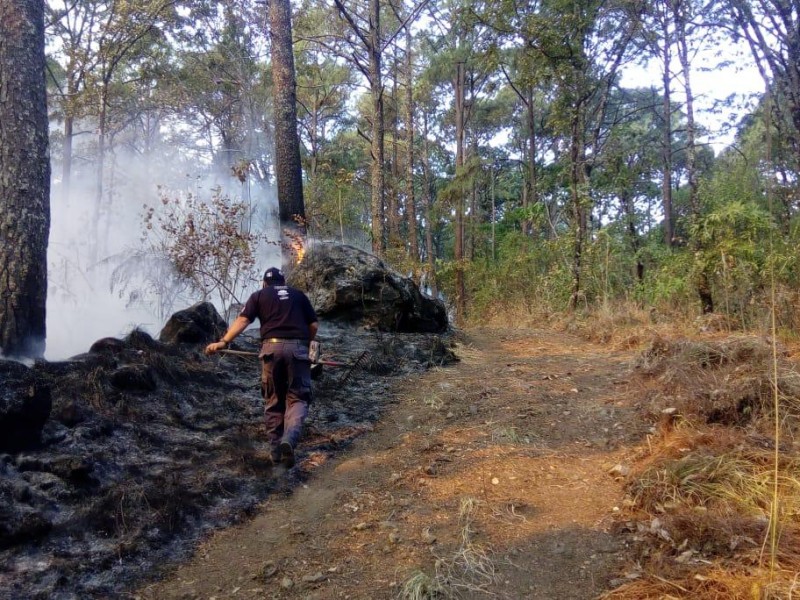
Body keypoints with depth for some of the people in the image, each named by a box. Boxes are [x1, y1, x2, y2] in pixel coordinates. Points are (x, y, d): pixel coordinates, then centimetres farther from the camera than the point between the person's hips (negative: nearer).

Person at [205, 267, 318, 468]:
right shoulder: (299, 295, 20)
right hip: (297, 348, 0)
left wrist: (223, 342, -4)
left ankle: (275, 449, 14)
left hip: (271, 347, 0)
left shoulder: (259, 295, 17)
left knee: (273, 400, 13)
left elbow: (242, 320, 1)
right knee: (297, 397, 3)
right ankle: (289, 440, -22)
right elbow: (314, 325, 14)